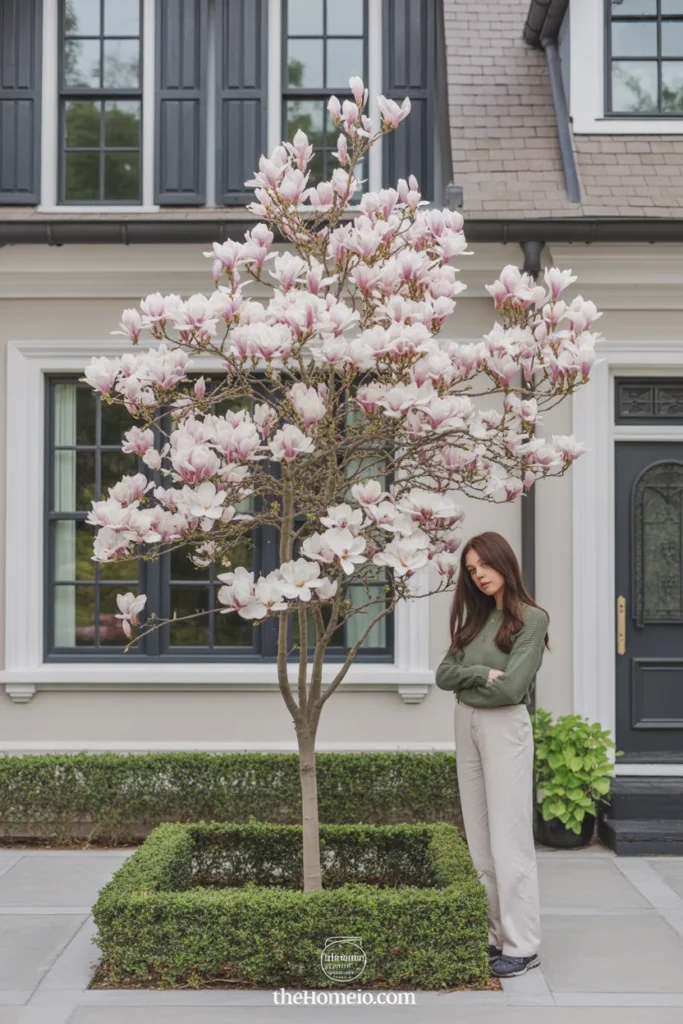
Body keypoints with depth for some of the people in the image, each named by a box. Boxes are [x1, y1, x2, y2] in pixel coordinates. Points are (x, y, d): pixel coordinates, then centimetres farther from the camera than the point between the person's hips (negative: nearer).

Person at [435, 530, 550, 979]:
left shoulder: (531, 618, -9)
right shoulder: (475, 618, 12)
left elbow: (511, 688, -17)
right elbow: (444, 674, 4)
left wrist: (465, 683, -3)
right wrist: (480, 674, -12)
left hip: (505, 728, -7)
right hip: (467, 727, 7)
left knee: (509, 837, -4)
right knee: (479, 837, 10)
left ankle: (523, 946, 2)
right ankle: (495, 933, 18)